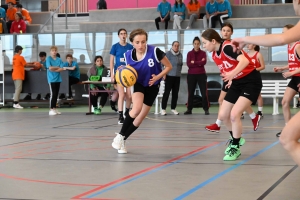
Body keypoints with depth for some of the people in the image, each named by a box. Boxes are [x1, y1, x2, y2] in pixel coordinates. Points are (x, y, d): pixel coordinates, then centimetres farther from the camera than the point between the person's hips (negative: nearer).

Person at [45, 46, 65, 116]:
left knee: (56, 94, 8)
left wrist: (54, 69, -12)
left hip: (58, 79, 5)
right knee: (53, 94, -7)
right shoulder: (48, 59, -2)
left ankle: (54, 108, 16)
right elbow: (50, 68, -14)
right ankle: (51, 110, -3)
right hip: (51, 79, -5)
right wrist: (57, 67, -3)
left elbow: (62, 69, -1)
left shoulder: (59, 59, 8)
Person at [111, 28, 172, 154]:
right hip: (139, 84, 0)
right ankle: (120, 135, -11)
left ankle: (123, 140, 24)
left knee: (140, 118, 5)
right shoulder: (128, 56, -17)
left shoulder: (155, 51, -26)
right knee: (136, 109, -29)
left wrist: (157, 77, -25)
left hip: (152, 87, 0)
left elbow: (169, 67, -13)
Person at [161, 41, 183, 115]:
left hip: (177, 76, 5)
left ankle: (173, 108, 18)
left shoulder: (180, 54, 8)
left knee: (175, 93, 8)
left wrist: (179, 71, 7)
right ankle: (163, 109, 1)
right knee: (167, 92, -4)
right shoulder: (168, 53, -8)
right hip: (169, 76, -5)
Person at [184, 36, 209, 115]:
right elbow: (188, 64, -9)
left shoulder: (203, 53, 3)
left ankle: (206, 109, 0)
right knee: (190, 93, 6)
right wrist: (199, 63, -11)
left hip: (201, 75, -1)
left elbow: (204, 62, -13)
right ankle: (189, 109, 13)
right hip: (191, 75, 1)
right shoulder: (189, 53, 4)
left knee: (204, 93, -5)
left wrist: (194, 62, -12)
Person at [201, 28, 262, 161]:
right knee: (223, 115, 6)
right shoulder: (214, 56, 2)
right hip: (237, 83, 9)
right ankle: (236, 139, 31)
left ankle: (235, 148, 0)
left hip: (251, 81, -9)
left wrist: (232, 74, -51)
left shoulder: (227, 47, -24)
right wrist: (231, 79, 4)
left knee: (234, 114, -18)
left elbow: (245, 61, -39)